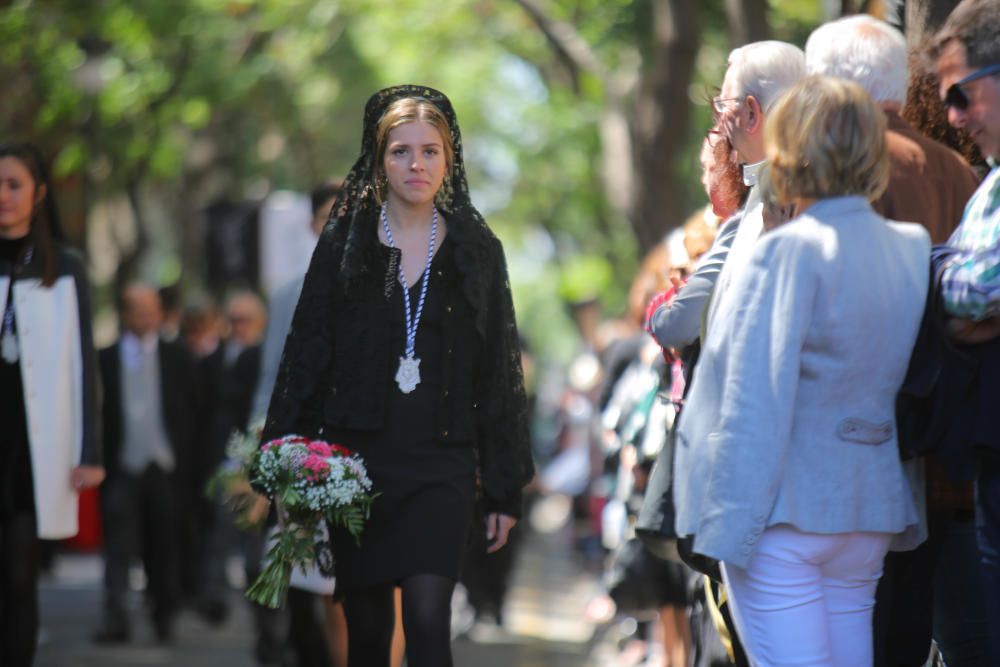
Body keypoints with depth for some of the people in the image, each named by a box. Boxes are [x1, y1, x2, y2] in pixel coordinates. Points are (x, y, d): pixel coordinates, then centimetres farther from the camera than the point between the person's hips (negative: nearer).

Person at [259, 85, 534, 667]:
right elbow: (306, 355, 6)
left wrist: (505, 487, 5)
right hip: (359, 458, 1)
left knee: (428, 619, -15)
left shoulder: (476, 251, 7)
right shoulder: (344, 244, 6)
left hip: (442, 465, -1)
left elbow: (500, 373, 8)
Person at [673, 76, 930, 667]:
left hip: (786, 510, -7)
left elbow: (755, 401, -16)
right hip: (868, 512, 7)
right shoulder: (914, 249, 5)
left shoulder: (790, 252, -14)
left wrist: (727, 519, -12)